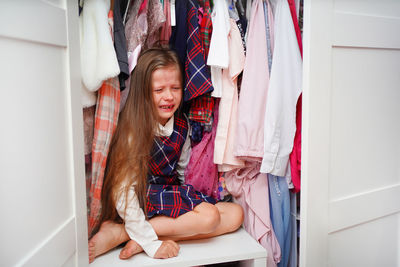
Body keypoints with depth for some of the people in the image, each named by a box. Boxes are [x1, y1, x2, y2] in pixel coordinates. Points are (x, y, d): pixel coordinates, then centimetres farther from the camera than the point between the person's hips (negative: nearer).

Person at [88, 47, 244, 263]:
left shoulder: (181, 126, 1)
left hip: (173, 194, 8)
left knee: (235, 215, -6)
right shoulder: (133, 131, -19)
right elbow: (124, 190, -22)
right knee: (209, 217, -24)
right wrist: (151, 244, -22)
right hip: (144, 201, -8)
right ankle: (117, 230, -18)